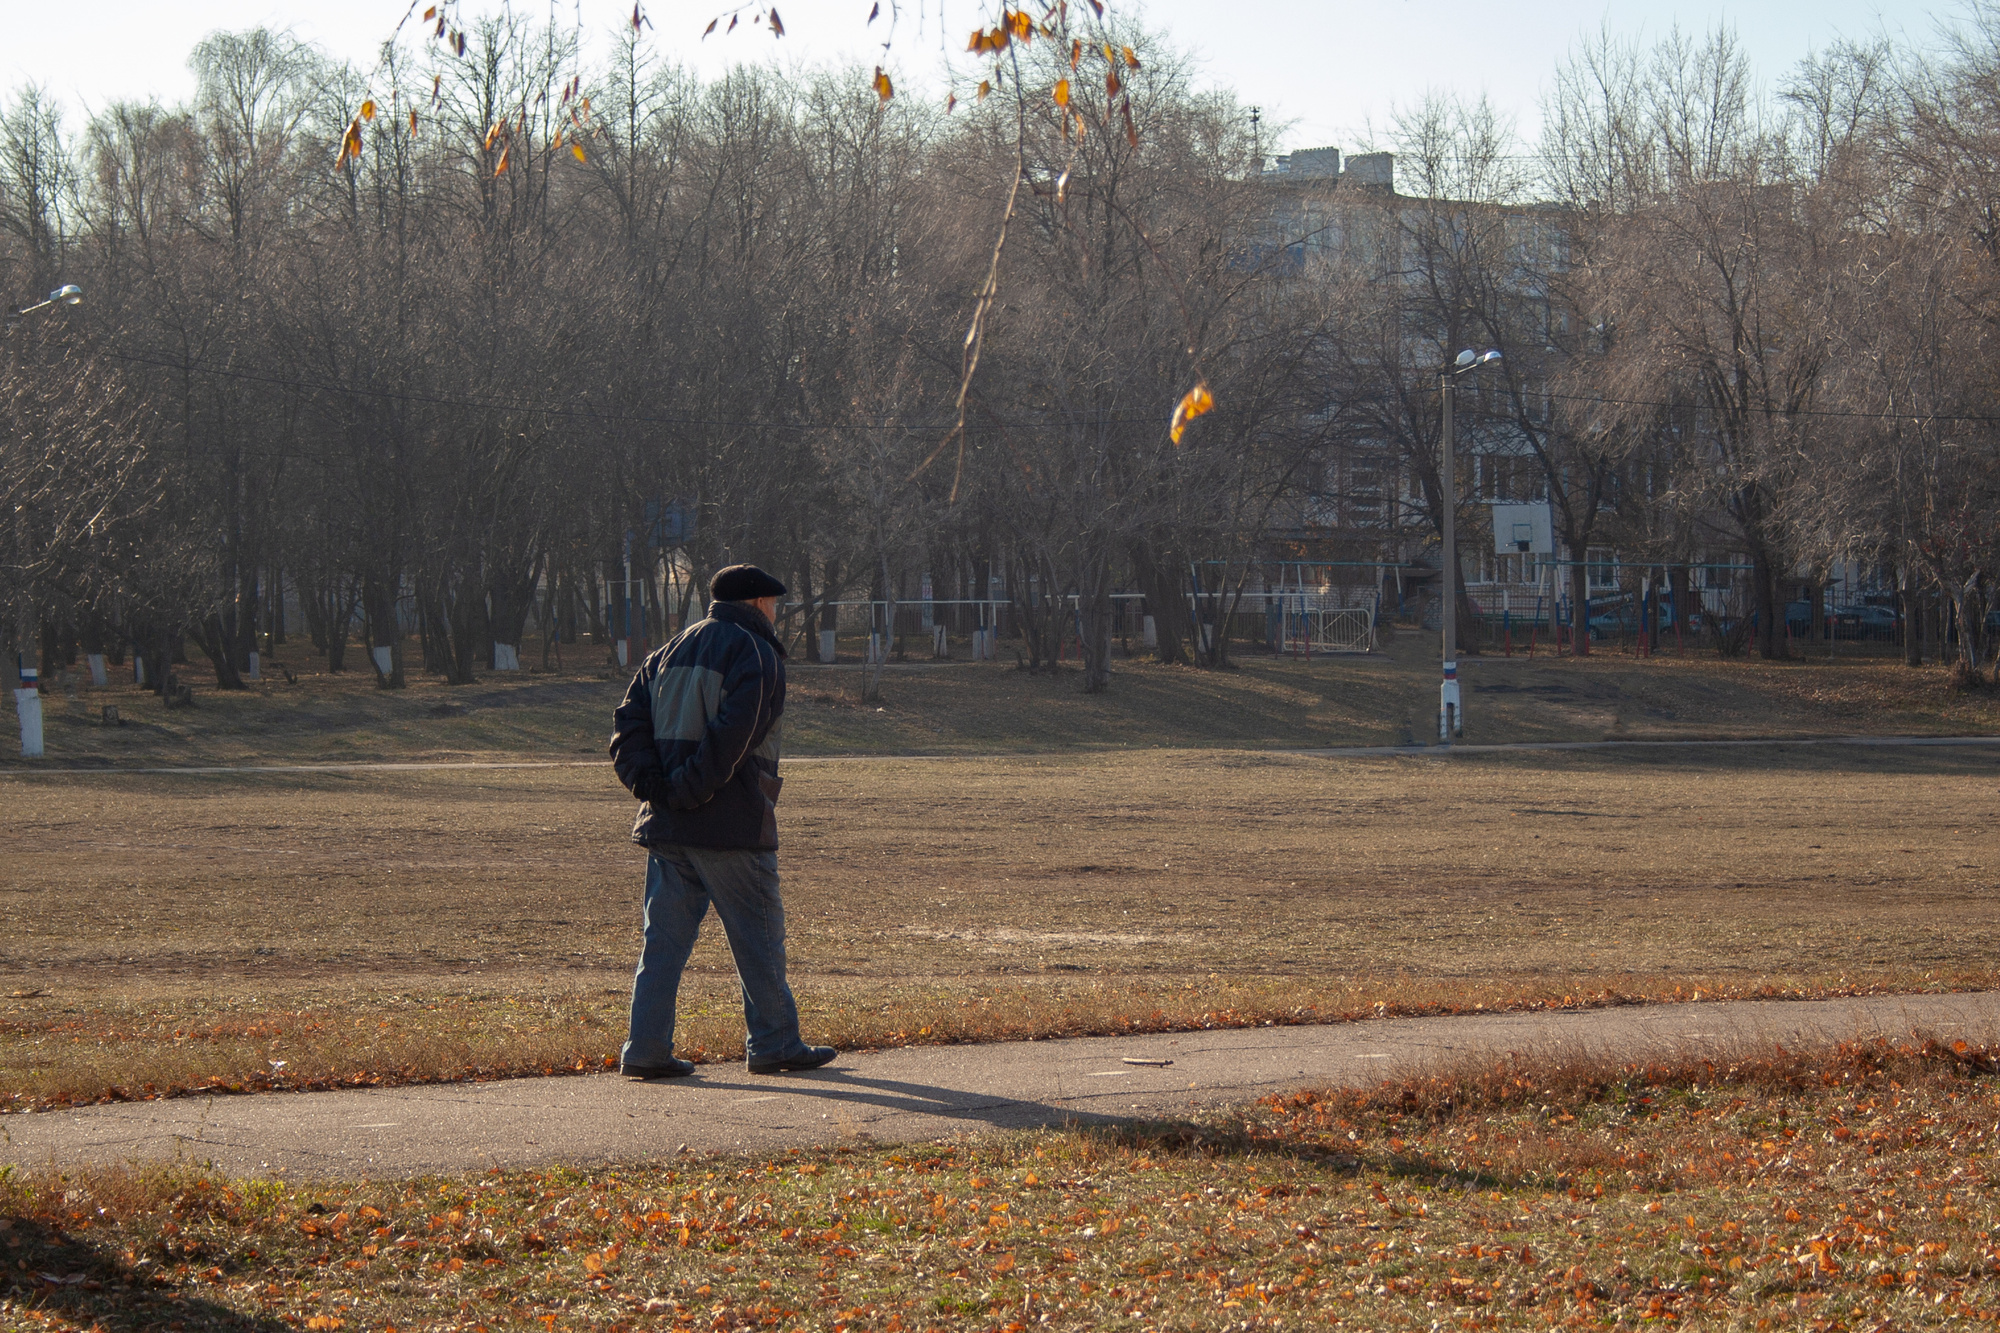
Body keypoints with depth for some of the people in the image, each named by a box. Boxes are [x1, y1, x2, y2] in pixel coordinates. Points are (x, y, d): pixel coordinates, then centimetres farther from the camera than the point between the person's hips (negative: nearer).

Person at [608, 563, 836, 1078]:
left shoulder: (669, 654, 18)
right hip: (732, 824, -7)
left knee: (664, 938, 7)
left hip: (666, 823, 7)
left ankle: (647, 1048, 1)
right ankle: (774, 1044, 11)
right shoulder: (755, 654, -6)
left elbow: (628, 725, 9)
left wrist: (652, 785, -2)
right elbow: (732, 733, -20)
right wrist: (692, 792, -17)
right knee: (758, 938, 4)